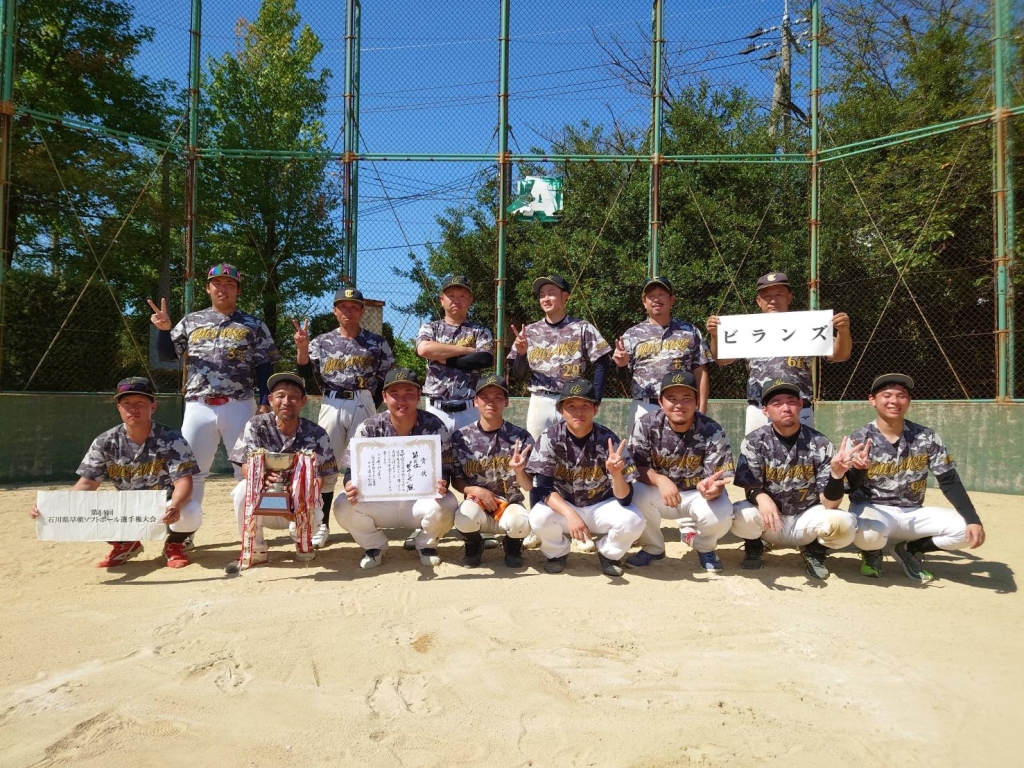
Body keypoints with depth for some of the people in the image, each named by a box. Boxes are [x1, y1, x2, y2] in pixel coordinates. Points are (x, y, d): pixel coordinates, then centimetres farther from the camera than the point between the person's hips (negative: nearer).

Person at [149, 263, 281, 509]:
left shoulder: (254, 325, 6)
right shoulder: (191, 321, 12)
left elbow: (264, 368, 2)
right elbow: (167, 356, 12)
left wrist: (264, 403, -9)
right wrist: (164, 329, -6)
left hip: (239, 407, -2)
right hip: (198, 407, 2)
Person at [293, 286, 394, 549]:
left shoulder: (377, 342, 5)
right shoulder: (321, 341, 8)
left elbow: (388, 378, 5)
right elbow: (305, 374, -1)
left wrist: (374, 401, -5)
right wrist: (302, 348, -16)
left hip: (364, 406, -1)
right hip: (331, 406, 1)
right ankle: (322, 525, 11)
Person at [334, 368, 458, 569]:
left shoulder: (435, 427, -11)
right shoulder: (369, 428, -9)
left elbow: (445, 470, -11)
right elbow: (352, 471, -8)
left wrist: (442, 484, -37)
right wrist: (350, 486, -33)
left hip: (421, 500, -1)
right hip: (380, 502, 1)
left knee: (446, 504, -33)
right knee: (343, 505, -25)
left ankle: (426, 544, 3)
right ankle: (374, 546, 7)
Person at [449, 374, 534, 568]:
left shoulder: (521, 437, -7)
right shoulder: (461, 437, -5)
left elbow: (528, 487, -7)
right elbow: (456, 480, 4)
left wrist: (518, 470, -29)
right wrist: (476, 490, -17)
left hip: (510, 504, 0)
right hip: (476, 502, 0)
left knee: (519, 523, -34)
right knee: (465, 517, -34)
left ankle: (512, 545, 8)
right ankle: (474, 544, 6)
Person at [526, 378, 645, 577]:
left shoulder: (608, 440, -18)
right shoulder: (550, 438, -16)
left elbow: (624, 499, -20)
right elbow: (543, 488, -19)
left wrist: (616, 473, -41)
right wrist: (570, 514, -35)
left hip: (601, 507, 0)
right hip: (561, 506, 0)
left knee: (633, 521, -28)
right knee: (539, 517, -31)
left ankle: (609, 554, 7)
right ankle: (556, 553, 4)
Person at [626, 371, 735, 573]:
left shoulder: (712, 432, -19)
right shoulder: (646, 425, -15)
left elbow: (718, 479, -20)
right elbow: (637, 466, -15)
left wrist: (709, 488, -46)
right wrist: (660, 480, -37)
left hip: (697, 494, -1)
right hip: (659, 491, 1)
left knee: (720, 515, -32)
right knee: (636, 494, -31)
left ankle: (704, 547, 8)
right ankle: (653, 547, 0)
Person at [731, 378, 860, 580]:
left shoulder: (820, 444, -11)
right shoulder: (754, 442, -10)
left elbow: (829, 503, -15)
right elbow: (751, 488, -12)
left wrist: (837, 473, -36)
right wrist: (761, 497, -37)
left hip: (807, 518, 0)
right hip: (768, 522, 0)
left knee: (844, 524, -29)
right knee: (740, 516, -32)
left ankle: (814, 550, 7)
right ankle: (754, 545, 6)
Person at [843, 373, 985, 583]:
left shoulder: (927, 438, 0)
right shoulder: (860, 439, -10)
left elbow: (950, 482, -2)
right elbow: (850, 488, -17)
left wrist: (973, 519, -17)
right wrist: (859, 469, -41)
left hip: (913, 514, 4)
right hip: (871, 510, -4)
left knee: (966, 530, -18)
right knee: (868, 533, -38)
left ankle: (909, 549, 10)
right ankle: (871, 553, 4)